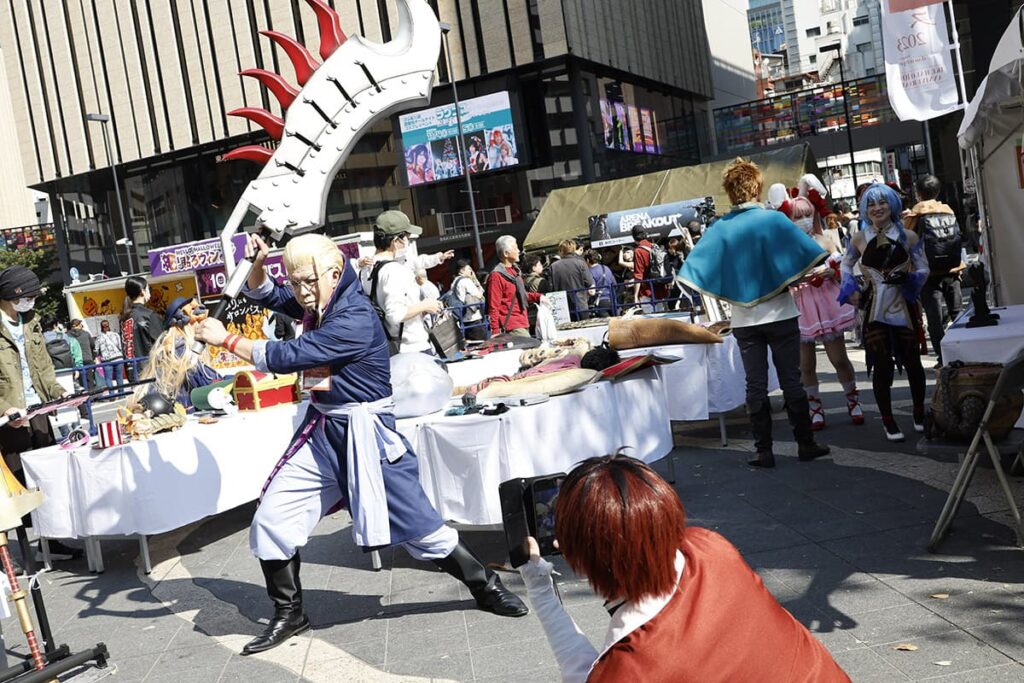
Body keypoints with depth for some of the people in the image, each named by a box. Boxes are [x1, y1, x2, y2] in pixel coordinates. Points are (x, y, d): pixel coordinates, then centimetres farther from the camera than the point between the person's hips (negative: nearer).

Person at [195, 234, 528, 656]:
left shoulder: (355, 320, -24)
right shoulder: (315, 303, 2)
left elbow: (288, 357, -25)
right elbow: (264, 295, 18)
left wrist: (226, 340, -16)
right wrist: (257, 265, -4)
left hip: (364, 434, -7)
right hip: (321, 430, 7)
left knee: (417, 525, 1)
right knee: (271, 521, 2)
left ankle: (486, 589, 22)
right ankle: (289, 616, 21)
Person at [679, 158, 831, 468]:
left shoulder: (719, 229, -3)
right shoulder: (774, 219, -9)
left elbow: (695, 270, -4)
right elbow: (810, 253, -12)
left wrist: (726, 294, 10)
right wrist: (792, 281, 5)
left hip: (744, 320, 2)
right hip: (780, 314, -1)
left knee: (756, 386, 7)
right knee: (791, 382, 7)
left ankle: (764, 451, 9)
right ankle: (806, 444, 14)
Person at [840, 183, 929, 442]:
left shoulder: (908, 237, -1)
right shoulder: (859, 238, 0)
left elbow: (923, 269, 3)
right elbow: (846, 266, 14)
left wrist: (907, 278, -17)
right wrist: (852, 291, 0)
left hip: (904, 306, 1)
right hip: (874, 309, 0)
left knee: (912, 361, 10)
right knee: (882, 365, -3)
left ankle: (920, 414, 31)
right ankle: (888, 421, 12)